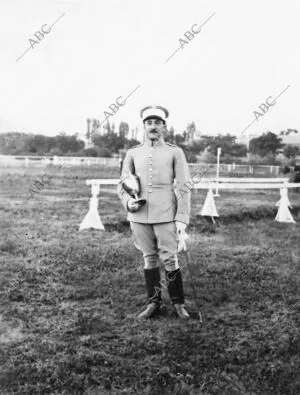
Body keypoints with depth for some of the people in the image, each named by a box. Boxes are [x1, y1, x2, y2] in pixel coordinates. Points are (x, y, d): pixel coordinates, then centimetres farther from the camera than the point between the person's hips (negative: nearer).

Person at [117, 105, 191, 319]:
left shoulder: (175, 152, 1)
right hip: (139, 216, 3)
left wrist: (182, 218, -8)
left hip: (166, 216, -3)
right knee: (149, 259, 11)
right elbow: (122, 183, 14)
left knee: (170, 259, 1)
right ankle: (154, 302, 23)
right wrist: (128, 201, -7)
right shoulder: (133, 153, 9)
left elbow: (184, 187, -1)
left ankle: (178, 303, 17)